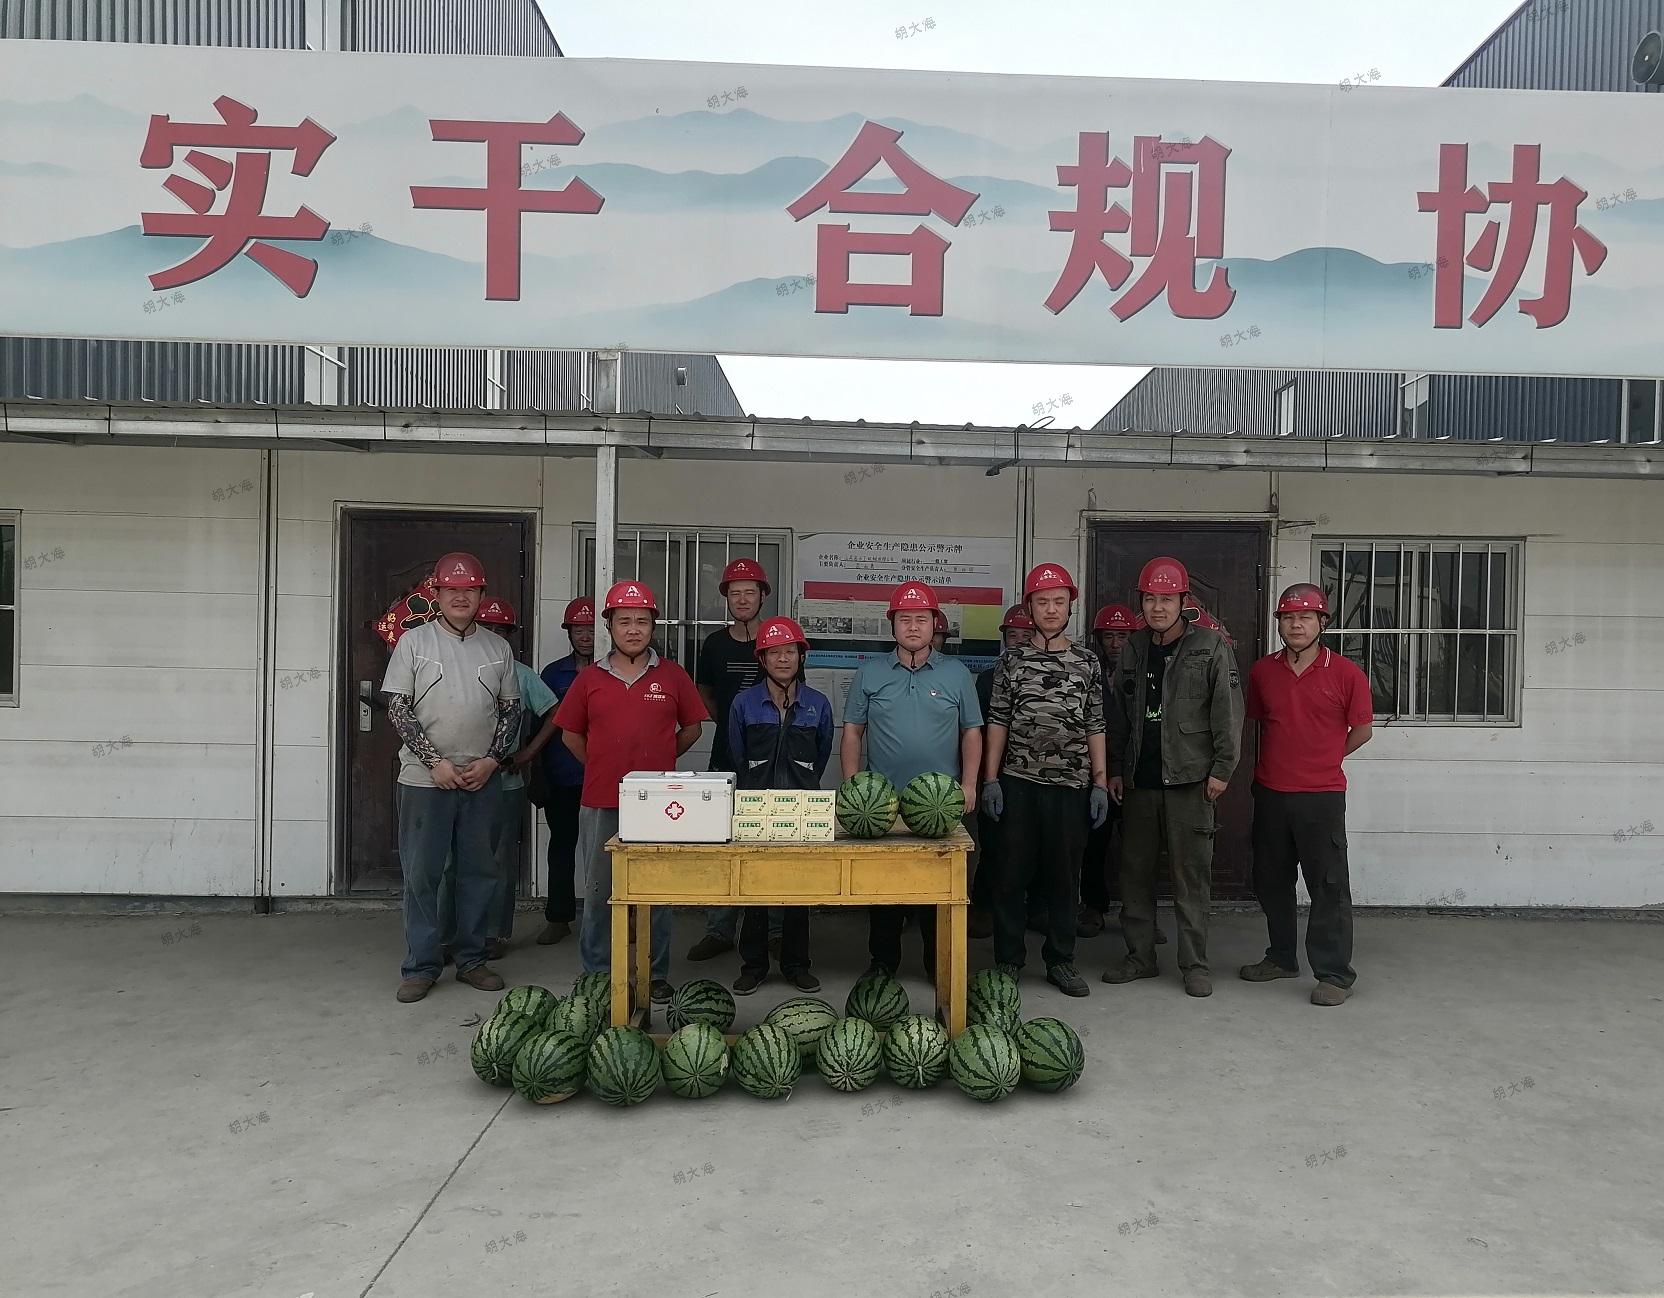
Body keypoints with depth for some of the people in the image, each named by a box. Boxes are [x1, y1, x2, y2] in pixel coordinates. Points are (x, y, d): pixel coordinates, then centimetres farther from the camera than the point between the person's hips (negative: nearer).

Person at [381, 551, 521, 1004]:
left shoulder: (498, 648, 8)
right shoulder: (414, 641, 0)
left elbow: (511, 710, 10)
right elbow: (398, 708, -5)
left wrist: (492, 759, -5)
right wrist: (435, 761, -12)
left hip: (483, 780, 3)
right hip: (425, 778, -2)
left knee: (479, 872, 9)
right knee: (421, 874, 3)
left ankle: (472, 960, 22)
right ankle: (420, 966, 15)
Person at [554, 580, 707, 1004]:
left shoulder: (672, 676, 3)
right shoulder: (590, 678, 5)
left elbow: (691, 728, 13)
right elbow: (570, 733, 14)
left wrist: (658, 761, 10)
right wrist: (603, 765, 9)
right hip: (600, 804, 1)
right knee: (598, 892, 9)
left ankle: (657, 974, 19)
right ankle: (596, 975, 22)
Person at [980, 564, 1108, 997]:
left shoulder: (1087, 662, 7)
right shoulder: (1012, 662, 4)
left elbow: (1095, 728, 7)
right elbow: (997, 723, 4)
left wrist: (1100, 783, 1)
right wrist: (990, 780, -2)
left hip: (1070, 786, 1)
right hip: (1018, 784, -1)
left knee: (1064, 876, 9)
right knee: (1011, 875, 3)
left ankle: (1060, 960, 22)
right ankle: (1008, 960, 15)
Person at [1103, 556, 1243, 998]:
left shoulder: (1210, 647, -2)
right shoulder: (1133, 649, 12)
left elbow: (1228, 710, -6)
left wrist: (1222, 768, -10)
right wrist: (1116, 769, 12)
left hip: (1189, 779, -5)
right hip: (1139, 780, 5)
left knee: (1191, 877, 0)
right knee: (1135, 873, 10)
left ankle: (1195, 963, 12)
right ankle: (1140, 956, 22)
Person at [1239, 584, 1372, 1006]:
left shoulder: (1346, 674, -6)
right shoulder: (1262, 671, 5)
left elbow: (1361, 731, 3)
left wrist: (1322, 761, 8)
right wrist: (1287, 759, 12)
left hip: (1322, 796, -4)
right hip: (1270, 793, 5)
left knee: (1329, 887, 0)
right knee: (1271, 882, 15)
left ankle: (1335, 974, 10)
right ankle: (1282, 958, 31)